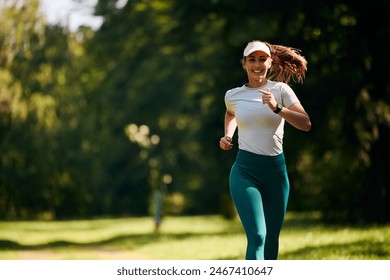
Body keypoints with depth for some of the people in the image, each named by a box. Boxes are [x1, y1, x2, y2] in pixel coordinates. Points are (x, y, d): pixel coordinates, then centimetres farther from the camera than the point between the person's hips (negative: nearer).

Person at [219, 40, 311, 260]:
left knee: (272, 240, 10)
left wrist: (277, 108, -24)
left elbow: (306, 124, -12)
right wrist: (228, 136, 14)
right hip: (245, 172, -2)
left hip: (276, 170, 2)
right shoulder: (233, 95, 5)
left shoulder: (280, 90, 0)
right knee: (257, 236, -19)